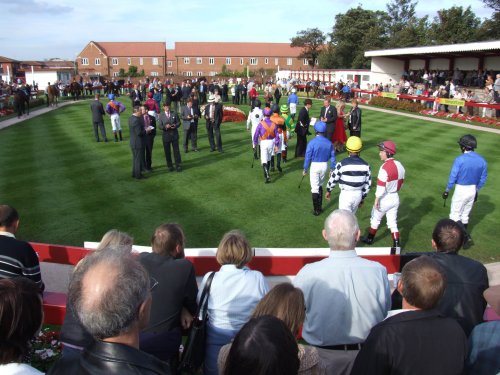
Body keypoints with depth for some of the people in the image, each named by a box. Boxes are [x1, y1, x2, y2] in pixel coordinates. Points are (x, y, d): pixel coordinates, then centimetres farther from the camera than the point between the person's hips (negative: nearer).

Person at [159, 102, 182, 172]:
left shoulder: (174, 113, 4)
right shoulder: (161, 115, 1)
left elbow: (179, 122, 5)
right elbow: (160, 126, -2)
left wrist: (175, 125, -16)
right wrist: (165, 126, -22)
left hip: (174, 134, 0)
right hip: (166, 135, 0)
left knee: (176, 150, 3)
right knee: (167, 151, 6)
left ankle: (178, 165, 11)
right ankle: (169, 166, 18)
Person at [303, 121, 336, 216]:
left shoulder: (312, 143, -15)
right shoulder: (329, 143, -2)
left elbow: (308, 157, -11)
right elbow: (332, 157, 3)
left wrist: (305, 169, -2)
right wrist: (332, 169, 12)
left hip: (315, 166, -4)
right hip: (325, 165, 5)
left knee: (315, 188, 3)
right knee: (320, 186, 21)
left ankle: (316, 210, 7)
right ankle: (319, 207, 28)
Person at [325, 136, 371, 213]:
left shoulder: (342, 163, -16)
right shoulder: (365, 165, -3)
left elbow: (333, 178, -7)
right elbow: (368, 183, 4)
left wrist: (328, 190, 11)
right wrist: (363, 198, 16)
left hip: (346, 194, -5)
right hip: (358, 194, 5)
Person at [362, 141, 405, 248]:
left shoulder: (385, 168, -23)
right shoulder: (400, 165, 1)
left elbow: (381, 187, -23)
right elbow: (401, 182, 10)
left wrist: (376, 200, -16)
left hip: (384, 199, -6)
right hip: (395, 197, 6)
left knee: (375, 219, 15)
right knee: (393, 222, 14)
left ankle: (370, 239, 32)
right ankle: (397, 245, 12)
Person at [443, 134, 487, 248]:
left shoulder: (459, 159, -19)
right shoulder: (482, 160, -2)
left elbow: (453, 177, -16)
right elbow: (483, 179, 6)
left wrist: (447, 190, -3)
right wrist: (476, 191, 19)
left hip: (461, 190, -6)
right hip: (473, 190, 6)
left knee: (455, 215, 5)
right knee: (465, 215, 19)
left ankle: (467, 237, -7)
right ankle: (464, 238, 29)